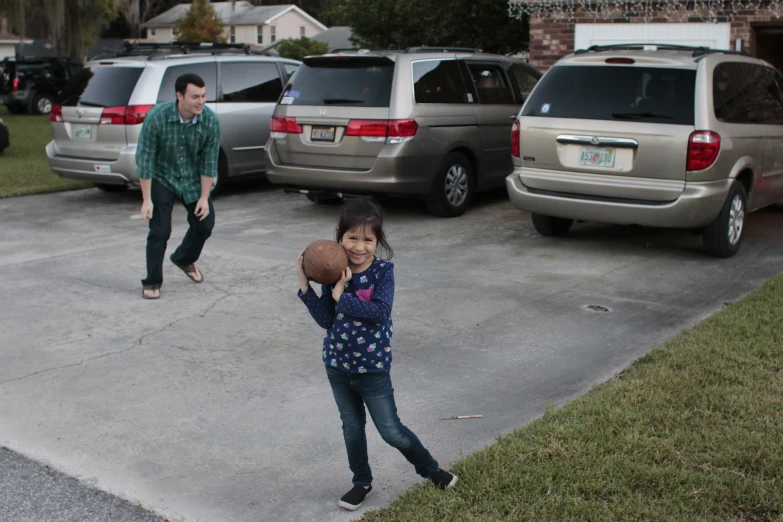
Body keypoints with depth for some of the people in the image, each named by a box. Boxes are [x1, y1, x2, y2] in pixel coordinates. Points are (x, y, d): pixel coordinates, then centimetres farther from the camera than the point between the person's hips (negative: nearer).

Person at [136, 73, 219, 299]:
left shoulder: (210, 121, -18)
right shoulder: (157, 117, -26)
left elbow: (209, 162, -10)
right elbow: (145, 159, -20)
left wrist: (204, 197, -10)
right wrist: (146, 200, -20)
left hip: (193, 179, 3)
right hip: (162, 178, -3)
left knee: (205, 223, 6)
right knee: (160, 231, -9)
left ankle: (184, 259, 37)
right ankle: (152, 282, 8)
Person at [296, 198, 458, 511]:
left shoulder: (383, 271, -16)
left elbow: (381, 312, -29)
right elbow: (326, 320, -10)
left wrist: (341, 297, -30)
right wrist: (305, 286, -18)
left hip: (373, 368, -3)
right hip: (338, 365, 4)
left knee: (392, 432, 5)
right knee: (352, 427, 19)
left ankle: (431, 470, 30)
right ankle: (362, 482, 39)